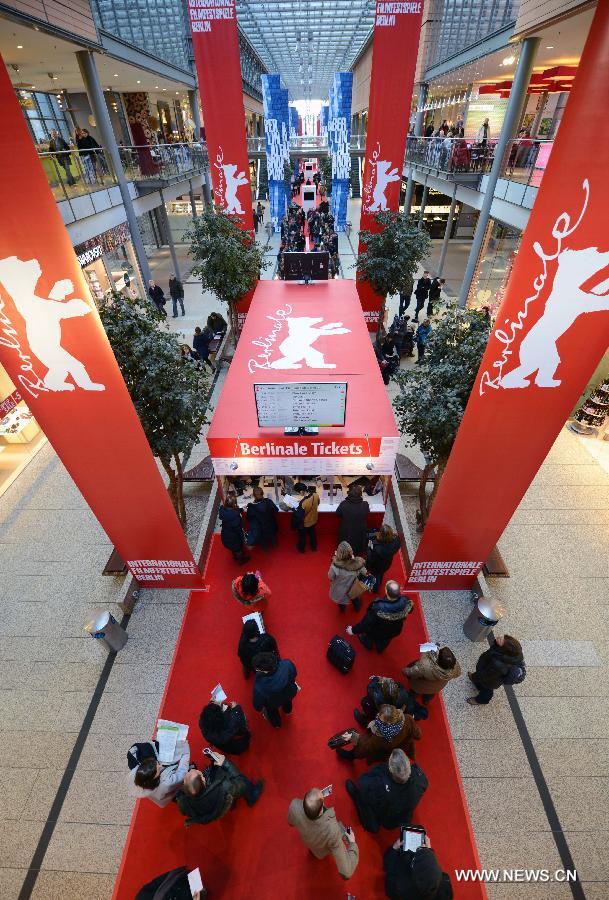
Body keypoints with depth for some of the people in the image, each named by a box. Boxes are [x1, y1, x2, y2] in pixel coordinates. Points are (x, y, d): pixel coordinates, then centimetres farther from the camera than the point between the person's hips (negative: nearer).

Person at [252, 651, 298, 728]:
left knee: (271, 710, 36)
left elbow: (258, 701, -21)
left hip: (274, 703, -2)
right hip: (291, 693, 2)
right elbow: (294, 673, -16)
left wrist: (258, 708, 3)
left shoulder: (260, 686, -45)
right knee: (287, 700, 39)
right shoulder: (287, 664, -43)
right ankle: (287, 711, 71)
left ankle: (276, 723, 66)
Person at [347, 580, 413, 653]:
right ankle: (380, 648, 67)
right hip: (395, 631, 3)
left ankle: (368, 645, 60)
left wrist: (353, 630, -15)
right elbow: (409, 610, -11)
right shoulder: (406, 602, -37)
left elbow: (366, 622, -31)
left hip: (378, 633, -3)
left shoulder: (378, 608, -46)